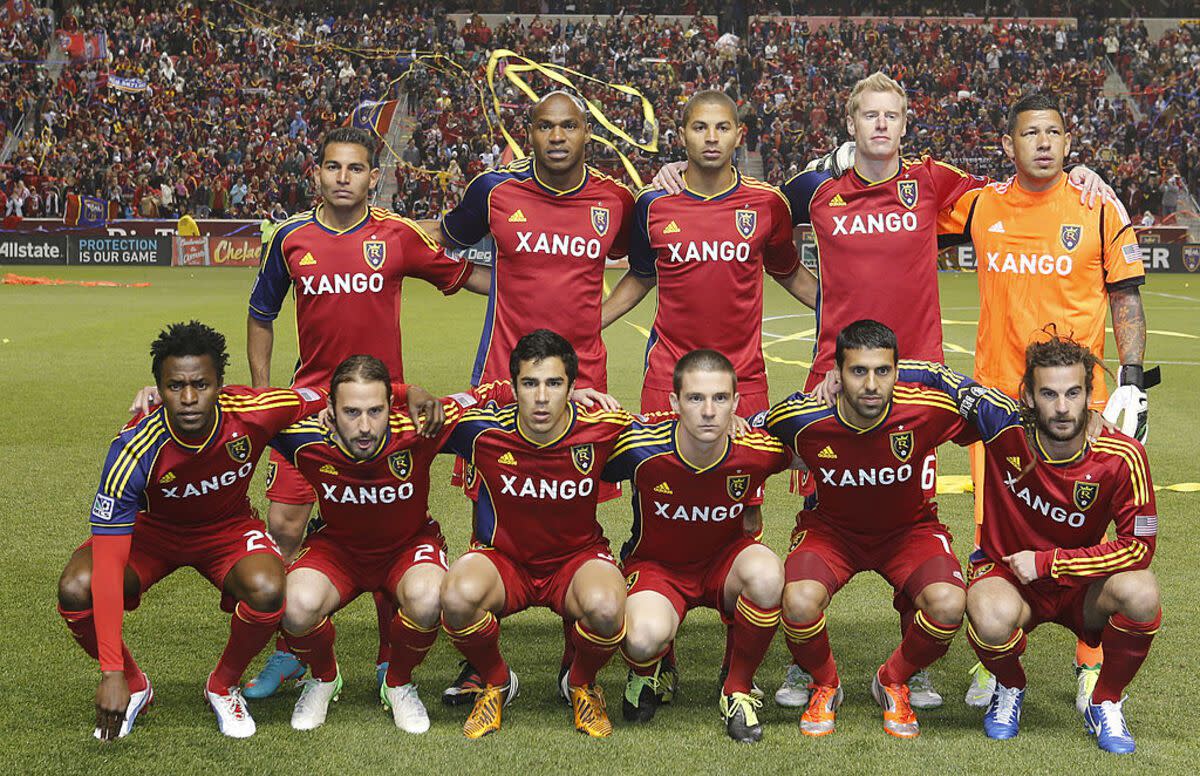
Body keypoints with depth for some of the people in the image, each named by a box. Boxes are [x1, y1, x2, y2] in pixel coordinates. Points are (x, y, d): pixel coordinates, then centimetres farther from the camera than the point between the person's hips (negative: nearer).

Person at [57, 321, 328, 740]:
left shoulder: (253, 413, -30)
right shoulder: (133, 450, -34)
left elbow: (319, 398, -5)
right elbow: (108, 565, -35)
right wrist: (112, 672, -39)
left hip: (229, 527, 1)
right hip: (151, 529, 0)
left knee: (266, 590, -32)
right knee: (75, 590, -27)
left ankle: (223, 687, 1)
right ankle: (133, 686, 4)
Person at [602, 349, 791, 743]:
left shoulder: (757, 449, -21)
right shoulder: (640, 448, -26)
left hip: (725, 562, 2)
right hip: (655, 564, -2)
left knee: (766, 575, -35)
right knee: (646, 637, -36)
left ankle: (738, 691, -8)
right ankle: (647, 675, 9)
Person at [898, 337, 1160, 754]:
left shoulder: (1121, 457, -18)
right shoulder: (1006, 422, -20)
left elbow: (1139, 546, -15)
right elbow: (936, 375, -9)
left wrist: (1046, 562, -18)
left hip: (1080, 586, 1)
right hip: (1006, 573, -1)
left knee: (1141, 593, -31)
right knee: (994, 618, -36)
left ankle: (1105, 704, -1)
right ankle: (1010, 689, 3)